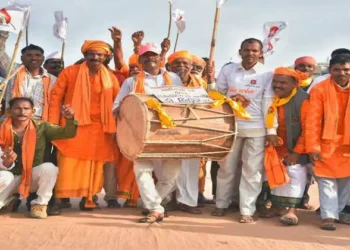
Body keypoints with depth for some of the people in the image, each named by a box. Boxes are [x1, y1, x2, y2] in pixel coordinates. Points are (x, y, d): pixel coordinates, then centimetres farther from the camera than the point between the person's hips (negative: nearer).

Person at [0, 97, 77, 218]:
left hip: (34, 176, 0)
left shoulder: (41, 127, -5)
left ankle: (40, 204, -7)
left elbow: (68, 133, -10)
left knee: (49, 168, -30)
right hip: (12, 177, 0)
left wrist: (69, 119, -31)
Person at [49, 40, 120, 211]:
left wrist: (118, 126, 3)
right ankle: (62, 197, 4)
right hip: (73, 125, -2)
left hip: (99, 128, 3)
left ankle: (88, 198, 13)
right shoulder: (70, 72, 1)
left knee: (94, 163, 5)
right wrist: (53, 124, -7)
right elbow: (56, 97, 0)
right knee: (70, 163, -3)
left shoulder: (110, 77, 8)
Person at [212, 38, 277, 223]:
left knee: (252, 170, 0)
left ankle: (247, 210, 7)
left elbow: (269, 103, -5)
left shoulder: (267, 74, -1)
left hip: (256, 129, -2)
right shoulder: (228, 70, 5)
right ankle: (221, 205, 25)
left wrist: (271, 130, -10)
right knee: (226, 168, 10)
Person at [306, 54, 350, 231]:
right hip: (327, 143, -4)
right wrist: (313, 147, -15)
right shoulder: (319, 89, -8)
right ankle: (328, 216, 3)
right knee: (327, 180, -4)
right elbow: (312, 120, -10)